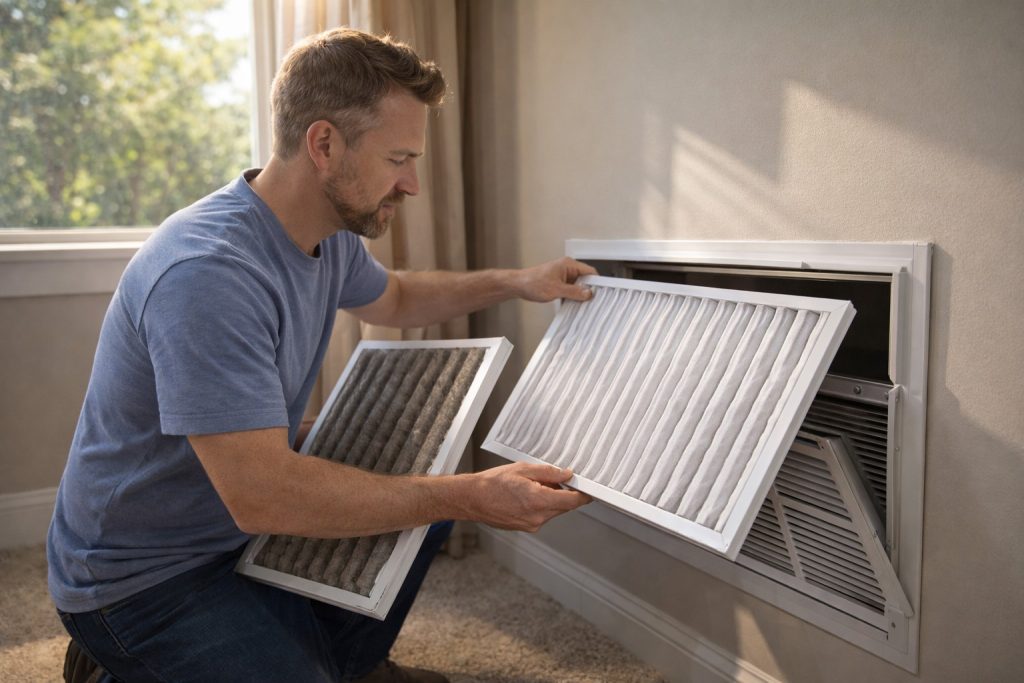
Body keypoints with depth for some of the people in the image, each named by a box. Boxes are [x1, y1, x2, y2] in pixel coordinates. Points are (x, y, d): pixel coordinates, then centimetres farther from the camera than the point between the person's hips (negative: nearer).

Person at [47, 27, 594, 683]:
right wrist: (470, 497, -33)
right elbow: (260, 495, -35)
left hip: (253, 518, 9)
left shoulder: (330, 235, -4)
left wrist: (514, 282, 10)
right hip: (148, 575, -8)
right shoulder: (208, 273, -32)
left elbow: (392, 298, 19)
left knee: (438, 487, 9)